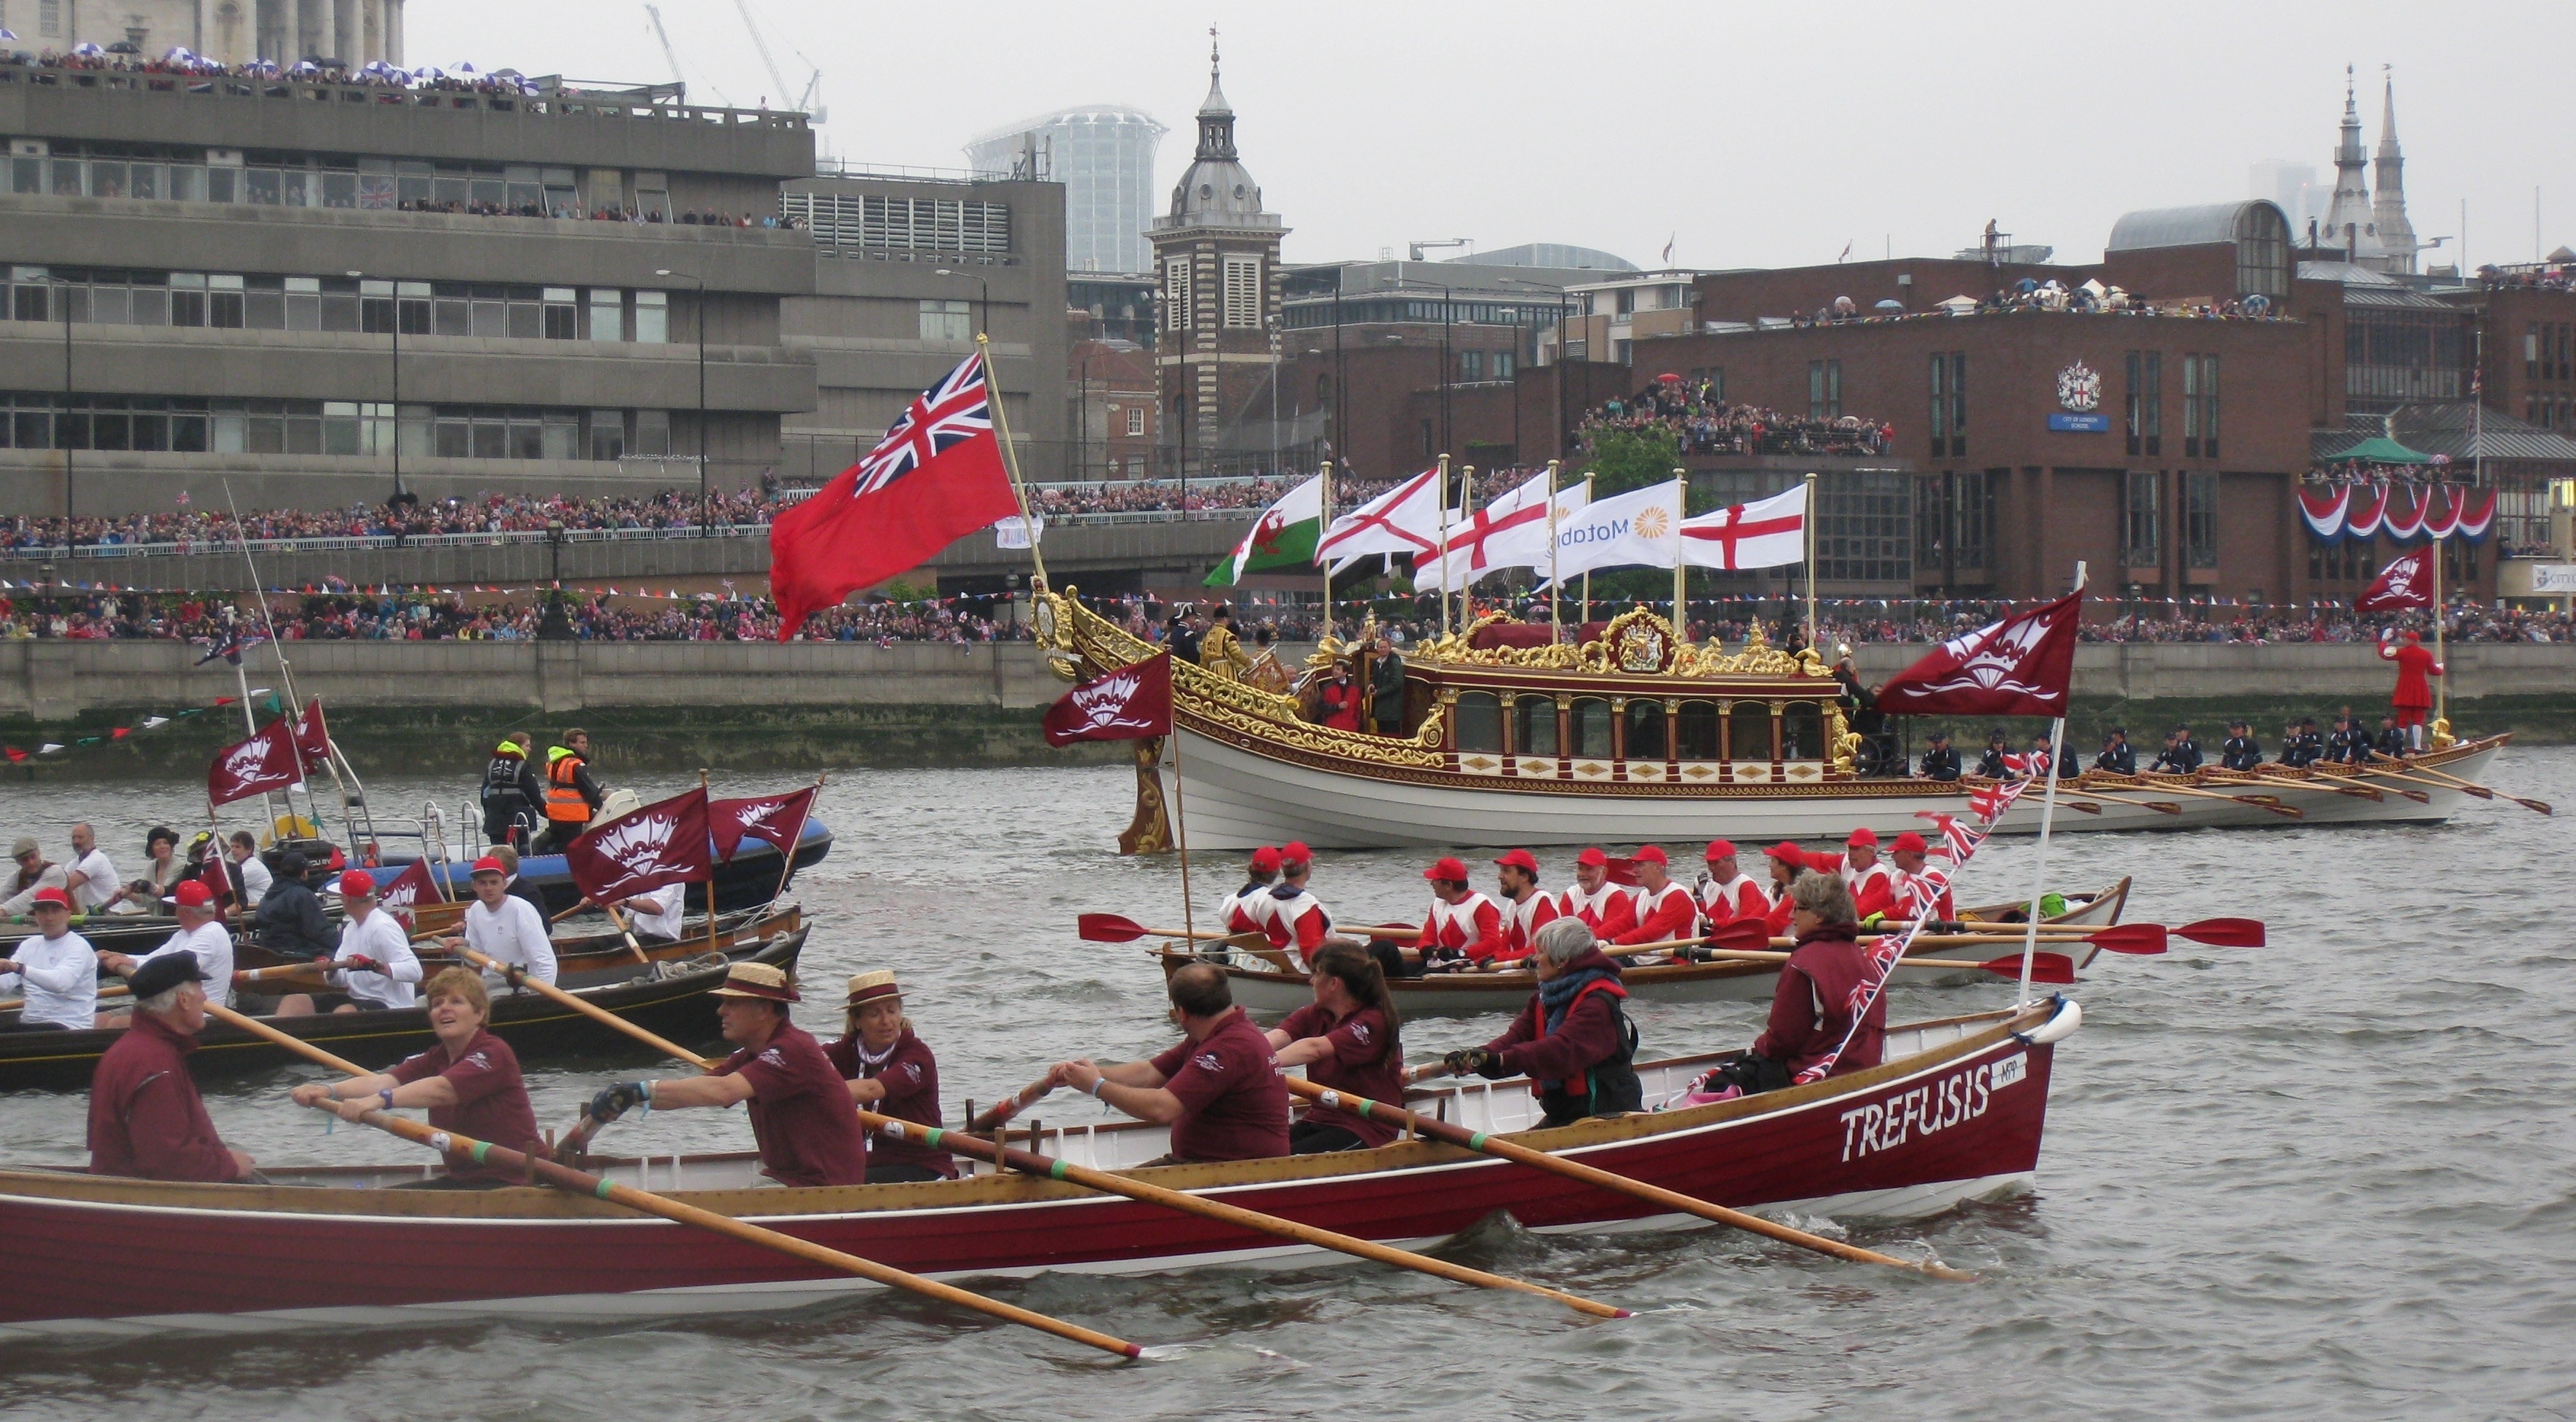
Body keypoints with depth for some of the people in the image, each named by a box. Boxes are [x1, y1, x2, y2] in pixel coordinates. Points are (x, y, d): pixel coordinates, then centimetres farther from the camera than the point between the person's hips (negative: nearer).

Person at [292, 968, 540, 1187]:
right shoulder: (435, 1059, 12)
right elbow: (385, 1080, -8)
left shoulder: (494, 1054, -12)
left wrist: (379, 1100, -47)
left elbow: (441, 1090, -31)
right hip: (462, 1178, 9)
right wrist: (328, 1090, -28)